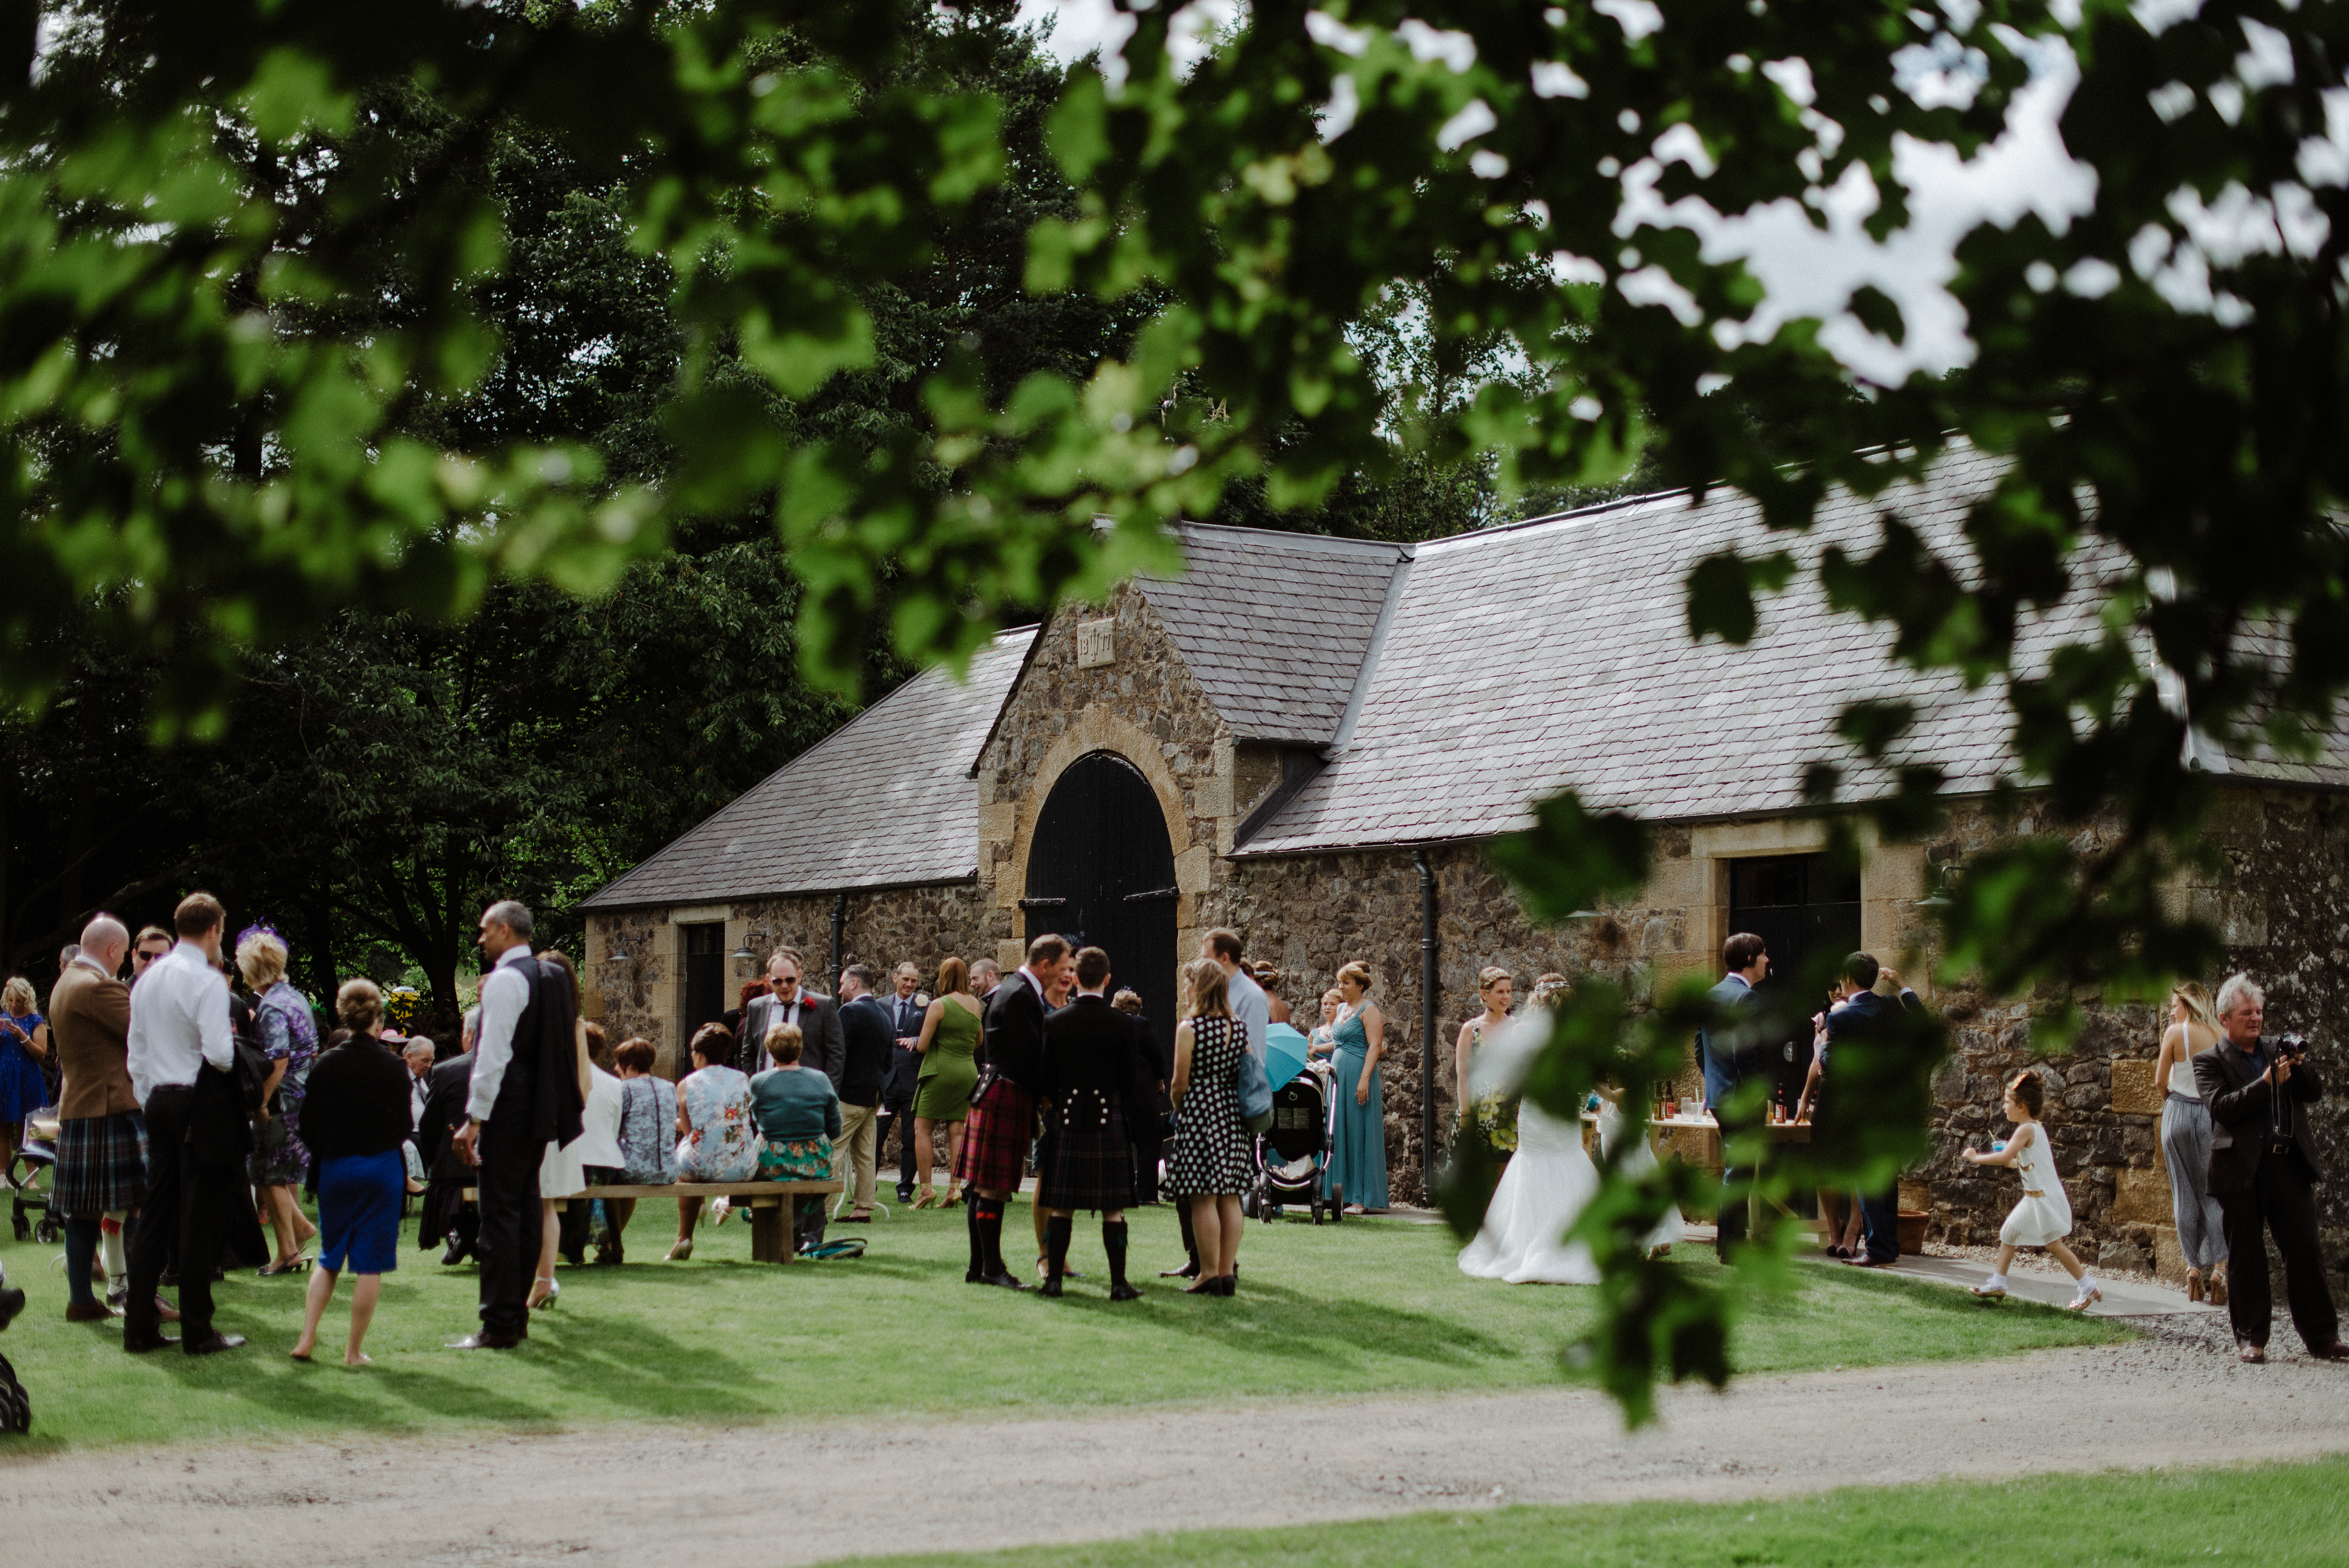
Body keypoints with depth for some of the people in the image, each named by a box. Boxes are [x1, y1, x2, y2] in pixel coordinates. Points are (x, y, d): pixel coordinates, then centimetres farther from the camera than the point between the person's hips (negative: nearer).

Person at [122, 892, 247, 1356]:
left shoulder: (147, 979, 11)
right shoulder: (207, 981, -12)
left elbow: (135, 1052, 14)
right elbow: (218, 1052, -20)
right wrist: (236, 1061, 2)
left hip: (160, 1103, 7)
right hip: (203, 1104, -7)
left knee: (155, 1214, 10)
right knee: (200, 1219, -3)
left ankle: (139, 1328, 12)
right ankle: (197, 1331, 1)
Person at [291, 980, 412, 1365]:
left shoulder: (325, 1065, -3)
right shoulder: (393, 1067, -8)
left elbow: (307, 1126, 2)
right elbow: (404, 1128, -3)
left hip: (334, 1169, 3)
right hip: (382, 1168, -3)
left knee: (329, 1258, 17)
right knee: (370, 1264, 3)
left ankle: (307, 1339, 8)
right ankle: (354, 1350, 5)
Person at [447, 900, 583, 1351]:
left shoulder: (505, 980, -13)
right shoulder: (550, 976, 14)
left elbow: (493, 1055, -19)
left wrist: (474, 1119, -18)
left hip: (508, 1110, -9)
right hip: (541, 1109, 9)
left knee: (499, 1215, -7)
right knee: (527, 1210, 13)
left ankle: (499, 1326, -7)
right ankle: (518, 1315, 18)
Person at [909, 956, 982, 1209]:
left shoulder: (938, 1005, -11)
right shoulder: (975, 1004, 6)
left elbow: (922, 1046, -10)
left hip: (940, 1071, -5)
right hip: (968, 1072, 5)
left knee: (922, 1129, 3)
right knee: (957, 1131, 6)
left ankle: (925, 1188, -4)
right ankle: (954, 1188, -3)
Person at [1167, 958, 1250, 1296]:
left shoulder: (1189, 1028, -11)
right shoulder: (1239, 1027, 6)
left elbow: (1180, 1083, -9)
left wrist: (1178, 1109, 9)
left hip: (1199, 1115, -6)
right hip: (1233, 1116, 6)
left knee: (1203, 1199, -2)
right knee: (1230, 1197, 8)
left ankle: (1209, 1274, -1)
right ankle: (1229, 1272, 11)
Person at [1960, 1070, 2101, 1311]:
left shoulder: (2026, 1130, -19)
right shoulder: (2035, 1128, 12)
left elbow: (2004, 1157, -29)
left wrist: (1975, 1157, -19)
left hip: (2045, 1197, -10)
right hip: (2034, 1198, 10)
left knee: (2054, 1245, -5)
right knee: (2008, 1234, 13)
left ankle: (2088, 1288, 3)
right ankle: (1997, 1284, 20)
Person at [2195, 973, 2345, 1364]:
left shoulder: (2279, 1049, 16)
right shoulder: (2210, 1062, 3)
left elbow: (2314, 1093, 11)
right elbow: (2222, 1107, -13)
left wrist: (2298, 1065, -8)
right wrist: (2268, 1082, -19)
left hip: (2289, 1164, 3)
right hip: (2242, 1168, -3)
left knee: (2305, 1250, 2)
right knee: (2246, 1258, 2)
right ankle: (2251, 1339, 10)